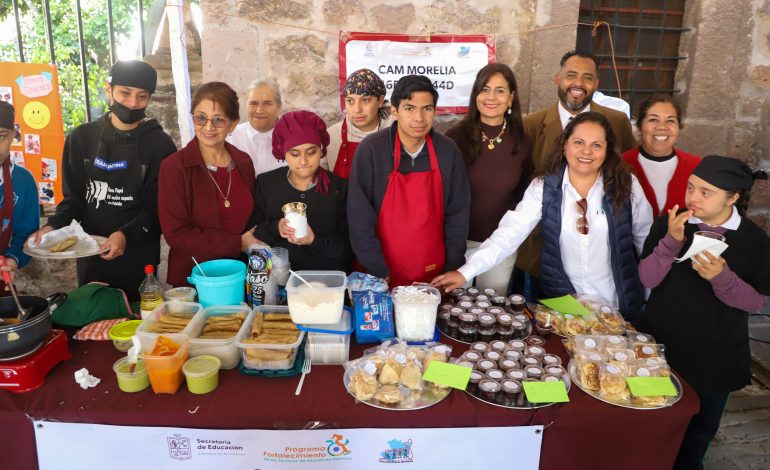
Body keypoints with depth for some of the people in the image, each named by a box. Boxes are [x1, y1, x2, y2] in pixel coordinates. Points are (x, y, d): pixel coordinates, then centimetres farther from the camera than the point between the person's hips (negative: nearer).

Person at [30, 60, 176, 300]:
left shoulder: (160, 144, -6)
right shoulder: (82, 137, 4)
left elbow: (158, 206, -9)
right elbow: (73, 196, 8)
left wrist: (127, 234, -24)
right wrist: (54, 225, -11)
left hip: (138, 259, -3)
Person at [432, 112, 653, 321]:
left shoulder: (626, 185, -9)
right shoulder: (545, 187, -10)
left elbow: (646, 240, 2)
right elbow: (511, 232, -19)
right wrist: (466, 271, -29)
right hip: (563, 304, 0)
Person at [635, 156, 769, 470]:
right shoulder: (669, 223, -10)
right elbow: (648, 280, -14)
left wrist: (722, 277, -28)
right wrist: (671, 241, -29)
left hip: (716, 355, 0)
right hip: (660, 342, 0)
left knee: (700, 426, 20)